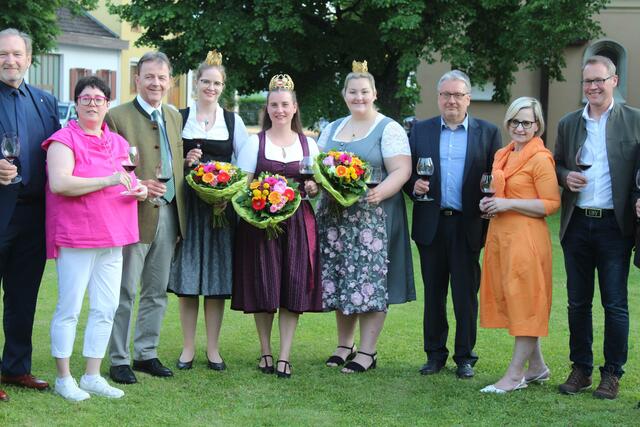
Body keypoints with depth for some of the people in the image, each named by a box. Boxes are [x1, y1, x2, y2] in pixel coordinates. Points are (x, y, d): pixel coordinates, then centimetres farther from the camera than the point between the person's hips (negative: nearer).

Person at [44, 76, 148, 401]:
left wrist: (140, 191, 6)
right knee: (69, 309, -2)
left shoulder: (118, 143, 17)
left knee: (106, 309, 7)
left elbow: (128, 181, 30)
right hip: (76, 238, -7)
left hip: (112, 239, 7)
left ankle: (92, 376, 16)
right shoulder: (64, 140, -5)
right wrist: (107, 180, -22)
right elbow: (60, 183, -19)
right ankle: (64, 379, 7)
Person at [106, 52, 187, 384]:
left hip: (168, 214, 6)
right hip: (134, 214, -6)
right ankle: (119, 360, 9)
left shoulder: (174, 117, 14)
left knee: (157, 291, 13)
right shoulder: (117, 117, -7)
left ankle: (146, 354, 25)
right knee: (124, 292, 1)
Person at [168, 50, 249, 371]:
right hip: (188, 203, -1)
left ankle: (213, 349, 10)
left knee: (217, 276, 2)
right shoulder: (179, 118, 7)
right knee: (187, 276, 0)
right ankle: (188, 347, 10)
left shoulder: (233, 121, 10)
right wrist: (185, 163, -11)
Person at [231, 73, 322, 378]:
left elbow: (319, 185, 16)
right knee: (262, 285, 1)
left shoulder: (308, 144, 12)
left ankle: (285, 356, 2)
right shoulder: (255, 143, 6)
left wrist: (314, 189, -7)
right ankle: (265, 352, 15)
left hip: (298, 223, 1)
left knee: (293, 288, -3)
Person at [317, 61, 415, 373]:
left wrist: (379, 193, -26)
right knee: (339, 280, 8)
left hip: (373, 216, -6)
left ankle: (367, 352, 1)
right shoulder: (332, 129, 17)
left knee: (369, 281, -5)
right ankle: (344, 345, 20)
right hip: (334, 217, 6)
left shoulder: (388, 129, -2)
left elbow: (401, 170, -10)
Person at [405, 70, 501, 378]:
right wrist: (414, 186, -12)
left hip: (468, 225, -2)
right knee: (433, 293, 10)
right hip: (431, 224, 2)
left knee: (466, 294, 4)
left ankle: (465, 357, 14)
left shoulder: (488, 132, 4)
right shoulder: (421, 130, 8)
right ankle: (435, 354, 20)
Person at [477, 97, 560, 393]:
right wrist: (489, 202, 7)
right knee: (510, 301, 11)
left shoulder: (540, 159, -9)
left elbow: (551, 204, -13)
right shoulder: (502, 155, 15)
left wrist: (509, 204, -17)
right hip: (499, 235, 9)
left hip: (526, 237, -8)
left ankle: (515, 374, 0)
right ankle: (536, 367, 22)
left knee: (525, 303, -3)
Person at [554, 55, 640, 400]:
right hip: (576, 224, 4)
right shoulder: (568, 123, 10)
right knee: (577, 302, 10)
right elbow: (557, 164, 17)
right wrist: (565, 176, -5)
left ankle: (612, 373, 12)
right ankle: (581, 369, 20)